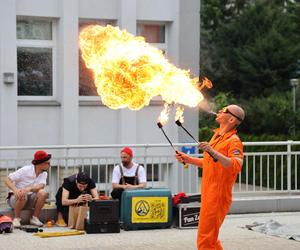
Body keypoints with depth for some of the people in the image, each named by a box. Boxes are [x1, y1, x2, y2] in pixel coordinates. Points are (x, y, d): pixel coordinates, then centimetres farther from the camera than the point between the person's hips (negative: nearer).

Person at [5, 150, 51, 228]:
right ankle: (16, 219, -14)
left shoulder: (44, 174, -2)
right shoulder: (25, 170, -15)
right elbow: (7, 180, -17)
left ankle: (34, 218, -9)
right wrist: (15, 190, -37)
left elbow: (41, 186, -22)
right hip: (15, 199, -3)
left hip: (30, 201, 4)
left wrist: (29, 189, -42)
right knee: (22, 195, -38)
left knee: (43, 193, -24)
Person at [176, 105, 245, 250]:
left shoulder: (233, 141, -14)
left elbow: (236, 166, -31)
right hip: (208, 195, 10)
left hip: (217, 197, -10)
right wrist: (188, 159, 18)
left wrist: (213, 152, -38)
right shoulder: (217, 136, 15)